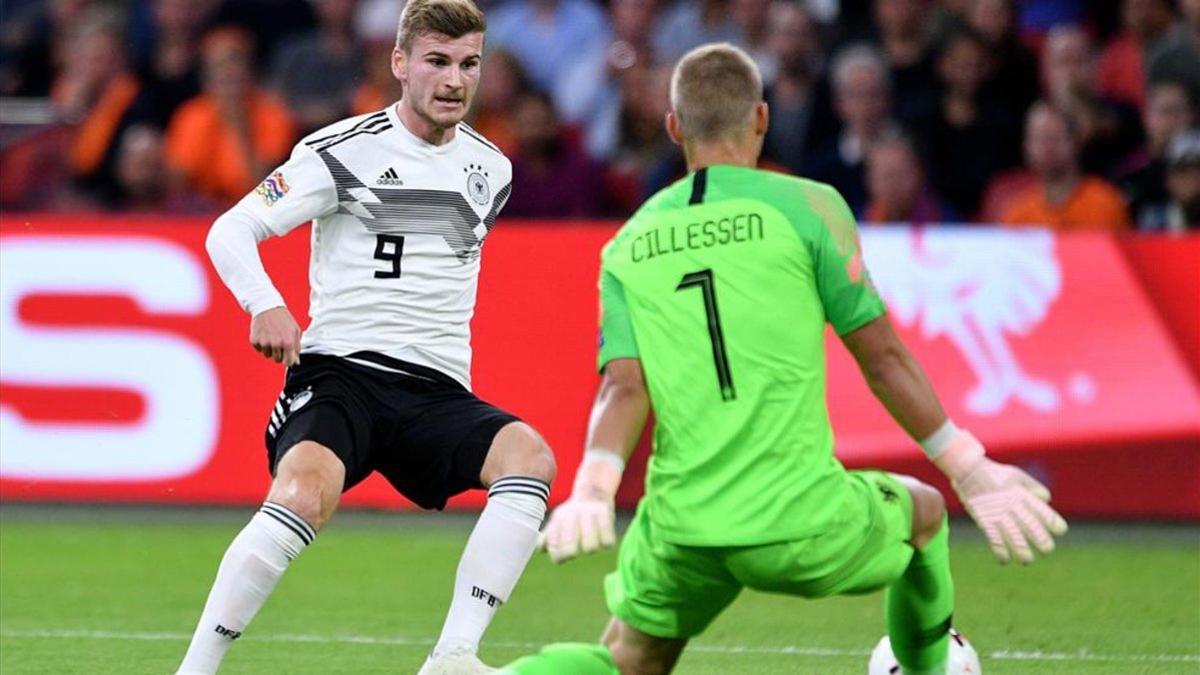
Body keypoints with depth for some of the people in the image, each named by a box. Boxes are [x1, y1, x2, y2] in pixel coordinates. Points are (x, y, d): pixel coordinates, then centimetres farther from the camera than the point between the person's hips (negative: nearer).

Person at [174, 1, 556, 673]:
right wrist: (267, 306, -22)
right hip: (339, 370, -5)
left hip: (439, 390, 5)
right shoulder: (342, 151, -2)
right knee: (305, 492, -34)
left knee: (530, 455, -26)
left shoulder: (492, 170, 15)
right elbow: (229, 231, -4)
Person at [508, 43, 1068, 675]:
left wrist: (590, 494, -14)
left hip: (683, 536, 2)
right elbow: (884, 360, 1)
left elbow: (623, 390, -5)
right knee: (923, 512, 28)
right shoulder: (808, 207, 0)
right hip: (803, 520, -2)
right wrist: (973, 475, 7)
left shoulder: (627, 248, 10)